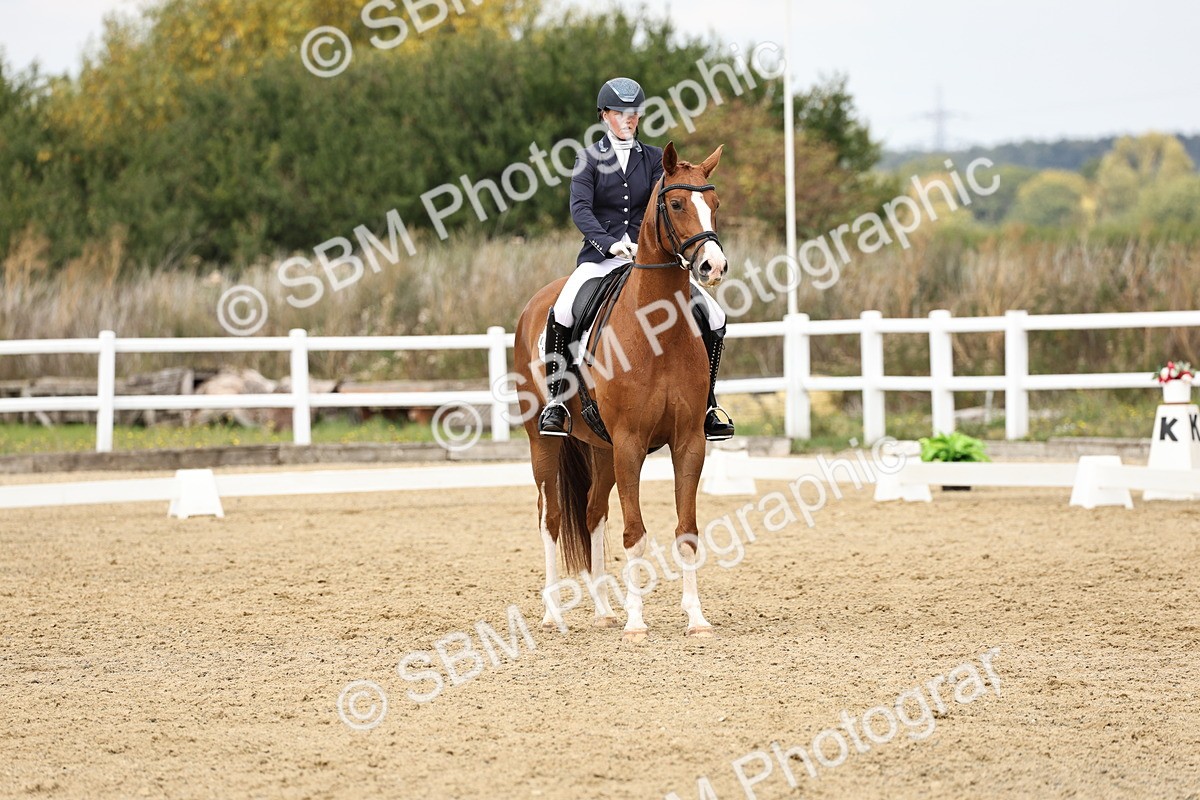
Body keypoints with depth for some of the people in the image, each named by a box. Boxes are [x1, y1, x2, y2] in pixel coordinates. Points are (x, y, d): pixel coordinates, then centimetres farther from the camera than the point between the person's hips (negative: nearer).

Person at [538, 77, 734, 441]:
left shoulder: (654, 158, 12)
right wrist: (611, 244, -25)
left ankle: (707, 403, 5)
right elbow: (580, 208, -9)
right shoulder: (589, 158, 5)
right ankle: (555, 400, -18)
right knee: (561, 312, -32)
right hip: (600, 256, -3)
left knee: (715, 317, -10)